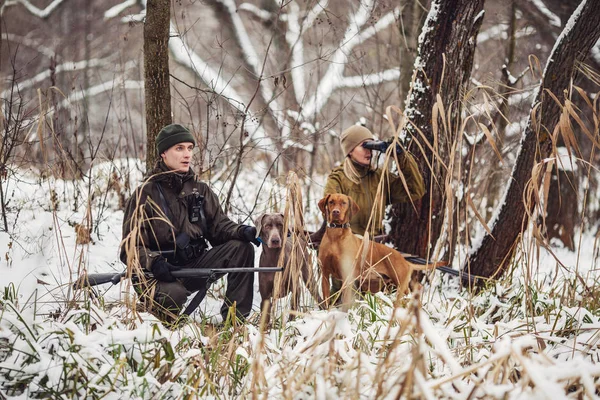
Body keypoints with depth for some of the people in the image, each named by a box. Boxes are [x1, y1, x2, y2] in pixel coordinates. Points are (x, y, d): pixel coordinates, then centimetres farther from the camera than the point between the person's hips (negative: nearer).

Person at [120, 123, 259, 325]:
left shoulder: (200, 190, 12)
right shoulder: (145, 194, -4)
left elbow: (218, 225, 6)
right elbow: (131, 246, -8)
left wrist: (241, 231, -17)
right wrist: (153, 261, -29)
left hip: (195, 266, 6)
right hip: (160, 272, -5)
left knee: (241, 248, -14)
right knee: (173, 295, -39)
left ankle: (234, 317, -11)